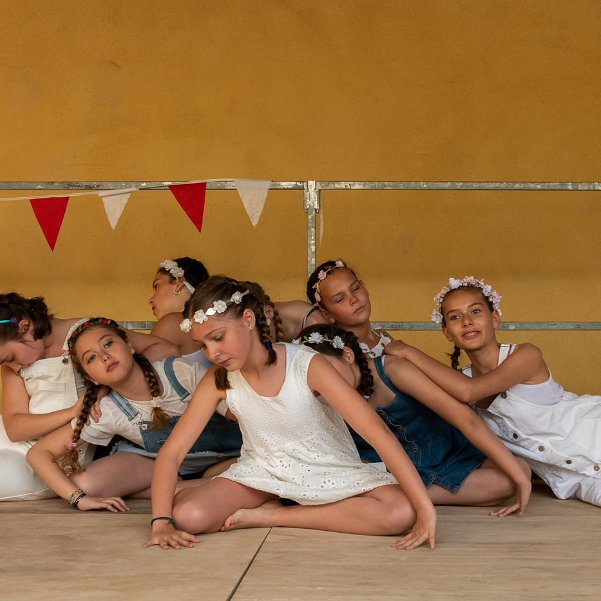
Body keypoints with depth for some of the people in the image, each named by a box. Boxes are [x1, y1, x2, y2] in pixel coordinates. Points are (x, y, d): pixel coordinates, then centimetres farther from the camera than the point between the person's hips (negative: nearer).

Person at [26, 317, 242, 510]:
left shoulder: (179, 372, -27)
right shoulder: (106, 414, -20)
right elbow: (38, 453, -16)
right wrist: (79, 498, -29)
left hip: (226, 457, -1)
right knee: (83, 483, -20)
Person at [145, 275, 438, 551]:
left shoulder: (307, 366, -25)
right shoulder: (218, 380, -13)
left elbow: (378, 432, -29)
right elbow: (171, 451, -12)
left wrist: (425, 508, -35)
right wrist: (161, 522, -28)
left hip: (330, 471, -1)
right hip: (263, 471, 1)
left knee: (402, 512, -29)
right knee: (186, 516, -25)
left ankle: (272, 516, -15)